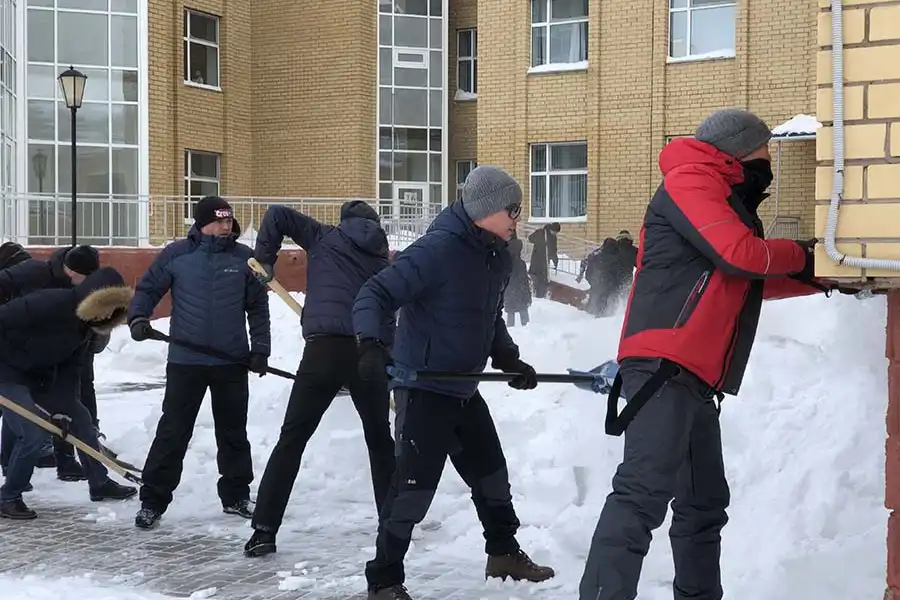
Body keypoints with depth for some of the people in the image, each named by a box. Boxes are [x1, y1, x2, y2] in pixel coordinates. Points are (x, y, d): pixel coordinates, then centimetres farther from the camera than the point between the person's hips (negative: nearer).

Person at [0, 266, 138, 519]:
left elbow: (69, 370, -1)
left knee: (80, 420, 9)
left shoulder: (85, 323, -4)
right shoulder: (48, 303, -30)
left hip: (39, 376, 9)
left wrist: (61, 408, -9)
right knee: (34, 433, -19)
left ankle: (100, 483, 23)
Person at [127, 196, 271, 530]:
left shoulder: (244, 258, 2)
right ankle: (153, 501, 8)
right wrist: (138, 317, -13)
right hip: (185, 361, -2)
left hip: (232, 363, 2)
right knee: (172, 433, 0)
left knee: (234, 432, 12)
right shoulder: (175, 255, -2)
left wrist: (260, 349, 1)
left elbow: (258, 308, 6)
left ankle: (236, 496, 26)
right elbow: (147, 289, 5)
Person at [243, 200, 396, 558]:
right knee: (379, 438, 22)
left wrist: (264, 260, 16)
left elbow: (277, 215, 8)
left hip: (325, 348, -2)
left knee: (292, 439, 3)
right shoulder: (382, 260, 23)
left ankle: (264, 529, -1)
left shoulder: (325, 237, 16)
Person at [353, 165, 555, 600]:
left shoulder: (498, 257, 6)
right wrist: (372, 344, -40)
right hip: (423, 388, -9)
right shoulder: (437, 249, -22)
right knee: (414, 487, -7)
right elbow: (375, 295, -25)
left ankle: (503, 552, 42)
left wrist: (508, 358, 7)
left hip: (464, 389, 9)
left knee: (491, 473, 21)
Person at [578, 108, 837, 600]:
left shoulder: (725, 199, 29)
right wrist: (801, 255, 4)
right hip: (665, 366, -11)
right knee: (644, 491, -22)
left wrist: (822, 279, 25)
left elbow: (750, 283, 32)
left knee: (704, 502, 14)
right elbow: (740, 255, -13)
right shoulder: (692, 180, -2)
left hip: (692, 377, 11)